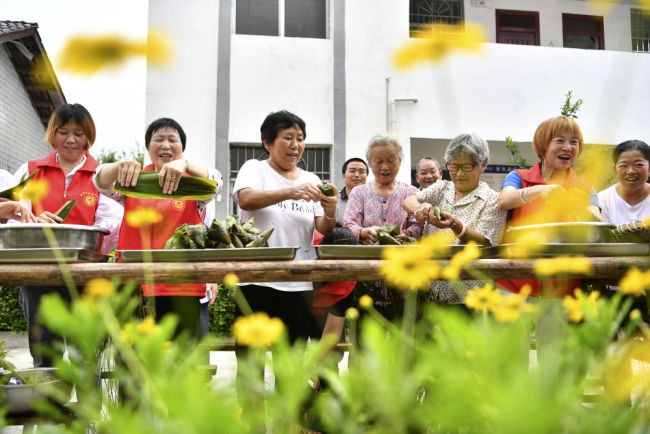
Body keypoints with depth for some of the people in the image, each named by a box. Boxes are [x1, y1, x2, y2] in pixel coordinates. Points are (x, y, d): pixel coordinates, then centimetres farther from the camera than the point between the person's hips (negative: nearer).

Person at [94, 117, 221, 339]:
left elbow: (212, 182, -12)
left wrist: (184, 165, -33)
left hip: (181, 288, -1)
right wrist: (120, 166, -25)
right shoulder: (134, 180, 15)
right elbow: (102, 182, -2)